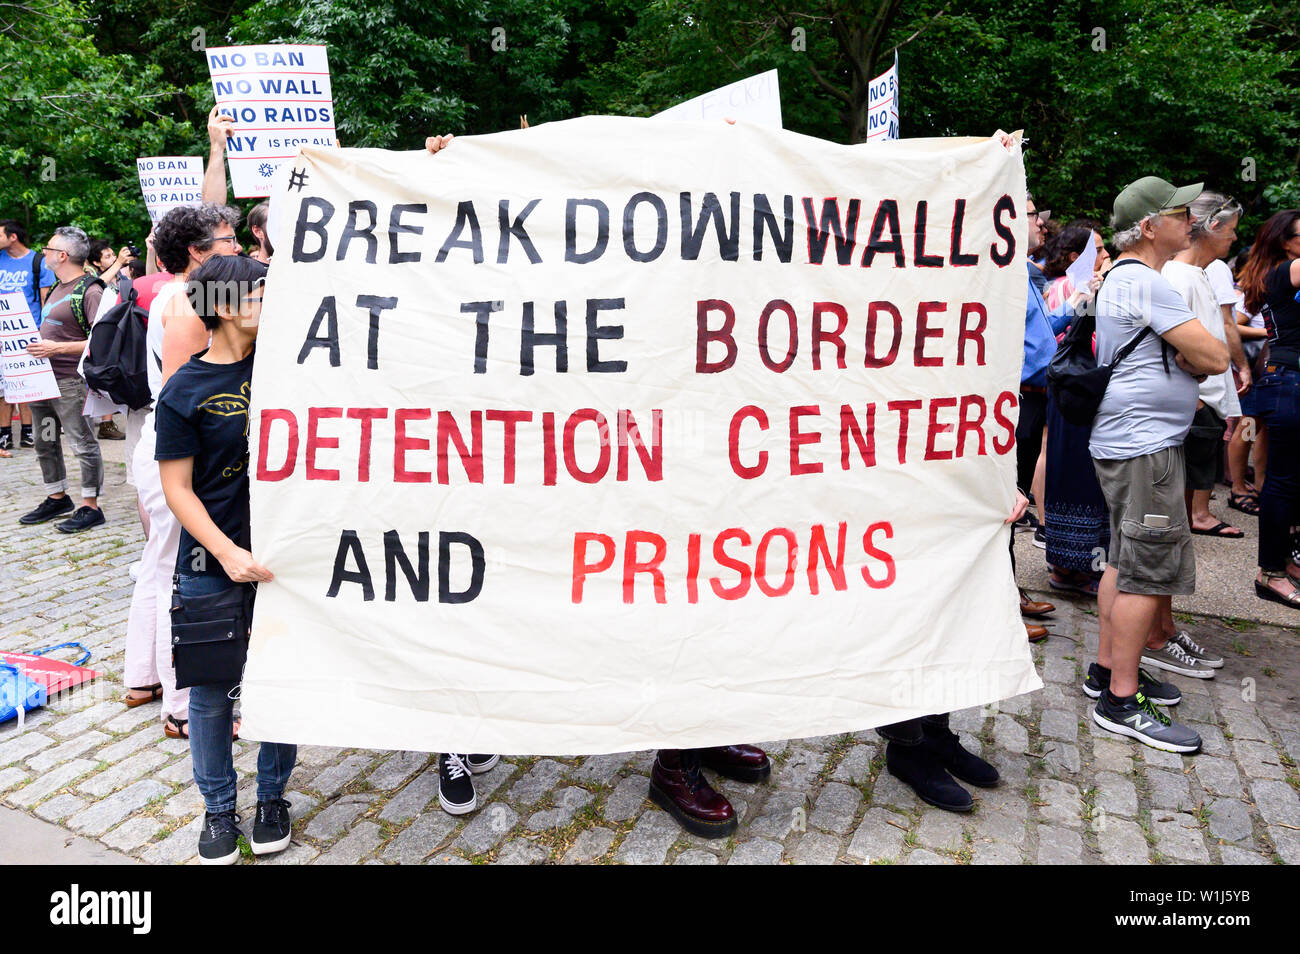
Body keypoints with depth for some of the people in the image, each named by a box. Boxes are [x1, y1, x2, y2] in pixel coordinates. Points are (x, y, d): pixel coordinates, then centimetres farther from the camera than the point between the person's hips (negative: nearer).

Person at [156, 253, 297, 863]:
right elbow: (177, 488, -7)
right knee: (212, 692, 8)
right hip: (211, 566, -3)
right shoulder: (184, 390, -7)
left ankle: (273, 797, 29)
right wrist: (226, 552, -17)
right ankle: (218, 807, 28)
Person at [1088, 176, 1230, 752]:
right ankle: (1121, 702, -1)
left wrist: (1180, 359, -2)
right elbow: (1215, 358, -18)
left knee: (1125, 562, 16)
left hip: (1125, 443, 11)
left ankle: (1107, 670, 26)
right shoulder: (1145, 283, -16)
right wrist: (1192, 358, 2)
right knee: (1150, 571, -6)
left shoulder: (1120, 278, 17)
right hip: (1145, 446, -11)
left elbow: (1181, 359, 19)